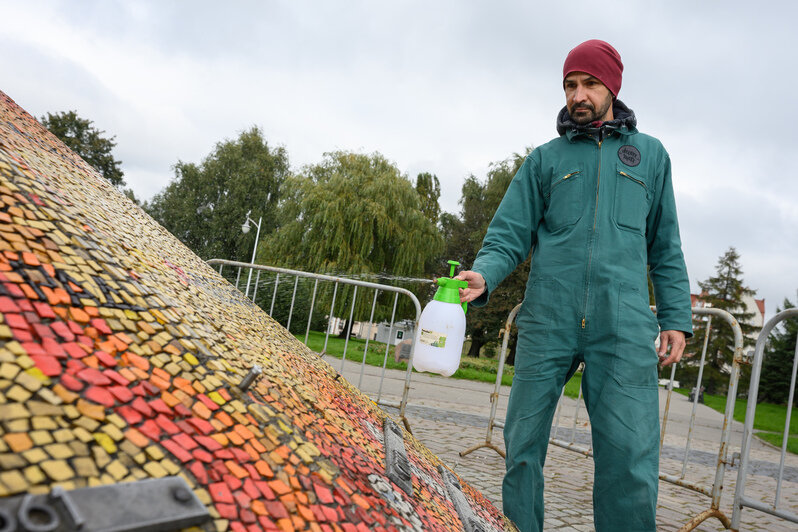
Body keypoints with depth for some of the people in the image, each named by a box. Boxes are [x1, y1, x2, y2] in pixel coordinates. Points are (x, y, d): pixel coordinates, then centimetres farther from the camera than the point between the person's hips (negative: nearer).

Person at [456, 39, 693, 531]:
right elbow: (510, 233, 7)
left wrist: (676, 317, 7)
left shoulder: (650, 154, 16)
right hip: (548, 321, 1)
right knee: (523, 446, 5)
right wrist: (483, 275, -13)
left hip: (623, 324, 0)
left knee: (630, 459, -9)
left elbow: (665, 247, 16)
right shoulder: (545, 159, 14)